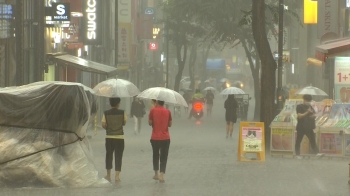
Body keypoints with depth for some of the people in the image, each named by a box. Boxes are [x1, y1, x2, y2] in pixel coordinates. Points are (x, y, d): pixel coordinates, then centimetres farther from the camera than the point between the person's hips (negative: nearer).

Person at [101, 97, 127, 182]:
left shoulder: (106, 113, -5)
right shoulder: (122, 112, -6)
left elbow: (103, 125, -6)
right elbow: (124, 123, 5)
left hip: (109, 137, 1)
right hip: (119, 137, -1)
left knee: (109, 155, 15)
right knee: (118, 156, 4)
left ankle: (108, 175, 22)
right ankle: (117, 176, -3)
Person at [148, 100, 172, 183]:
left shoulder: (153, 110, -6)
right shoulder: (168, 111, 0)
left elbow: (150, 123, -1)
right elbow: (170, 124, 7)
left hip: (155, 138, 0)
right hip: (165, 138, 0)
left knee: (155, 155, 18)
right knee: (164, 157, 4)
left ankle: (156, 174, 28)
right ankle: (161, 175, -11)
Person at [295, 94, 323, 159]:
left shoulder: (310, 107, 15)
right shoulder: (299, 106, -5)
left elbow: (314, 115, 20)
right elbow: (299, 116, -14)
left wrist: (314, 115, -4)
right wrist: (307, 112, -23)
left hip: (309, 127, 6)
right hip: (301, 127, -6)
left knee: (312, 140, 0)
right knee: (298, 141, 2)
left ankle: (317, 152, -3)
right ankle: (297, 154, 7)